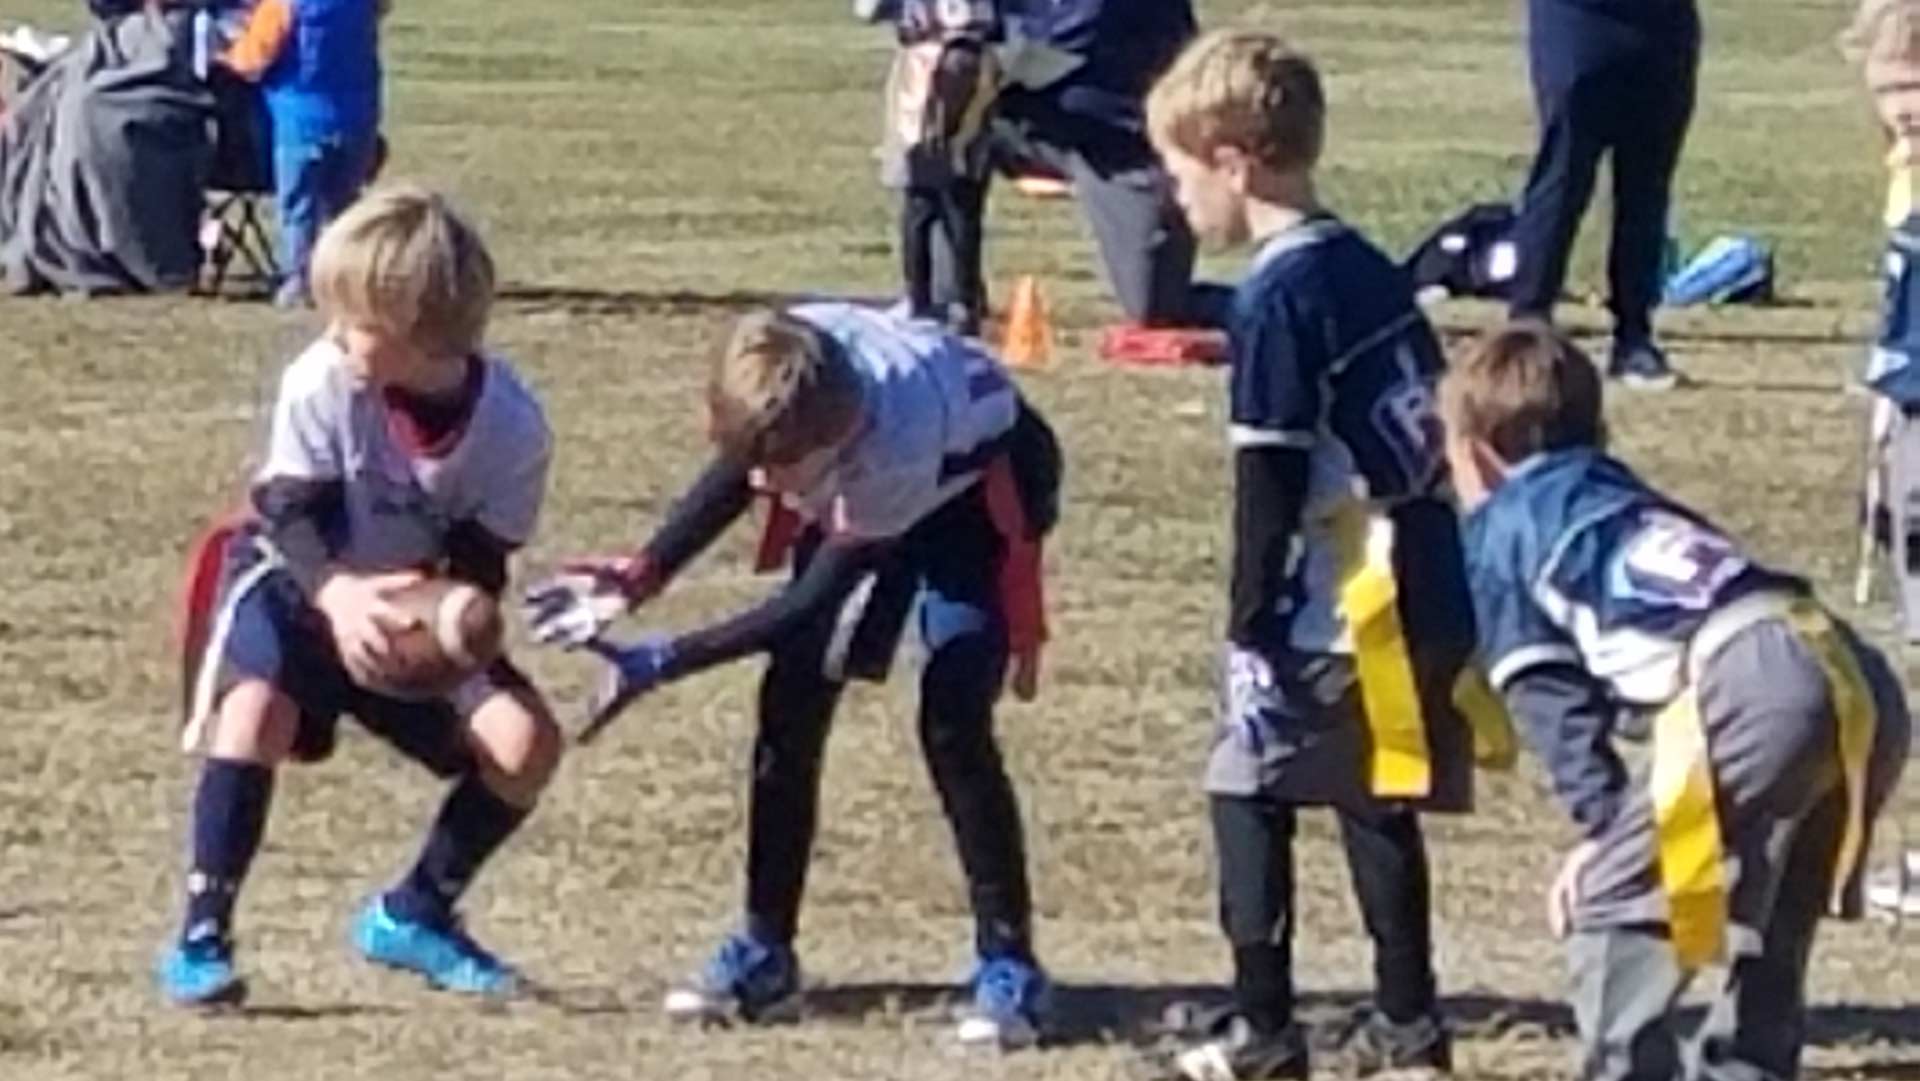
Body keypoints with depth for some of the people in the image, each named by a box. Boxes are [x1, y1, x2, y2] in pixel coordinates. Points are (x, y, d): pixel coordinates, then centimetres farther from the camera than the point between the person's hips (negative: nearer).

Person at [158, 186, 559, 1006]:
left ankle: (414, 915, 9)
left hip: (419, 607, 3)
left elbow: (481, 564, -15)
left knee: (525, 740, -14)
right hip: (295, 581, -3)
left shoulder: (510, 426, -20)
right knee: (256, 709, -33)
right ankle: (201, 937, -24)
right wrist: (337, 593, -46)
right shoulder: (321, 384, -25)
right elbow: (294, 515, -25)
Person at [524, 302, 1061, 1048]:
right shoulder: (788, 364, -31)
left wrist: (663, 663, -32)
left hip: (977, 479, -6)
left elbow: (810, 607, -33)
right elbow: (737, 473, -9)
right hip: (867, 478, 6)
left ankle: (1008, 965, -8)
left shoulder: (895, 450, -44)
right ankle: (765, 954, 9)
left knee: (951, 719, -19)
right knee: (792, 700, -1)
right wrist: (637, 579, -18)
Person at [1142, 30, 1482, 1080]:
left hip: (1335, 600, -8)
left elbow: (1272, 477, -15)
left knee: (1248, 786, 2)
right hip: (1422, 584, 8)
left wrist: (1252, 618, -11)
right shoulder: (1370, 269, 12)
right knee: (1375, 796, 16)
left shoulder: (1277, 297, -14)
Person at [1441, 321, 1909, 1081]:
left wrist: (1604, 825, 11)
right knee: (1771, 920, 25)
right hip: (1863, 683, 8)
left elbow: (1550, 700, 10)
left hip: (1753, 689, -8)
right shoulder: (1633, 503, 38)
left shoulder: (1501, 530, 18)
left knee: (1607, 901, 4)